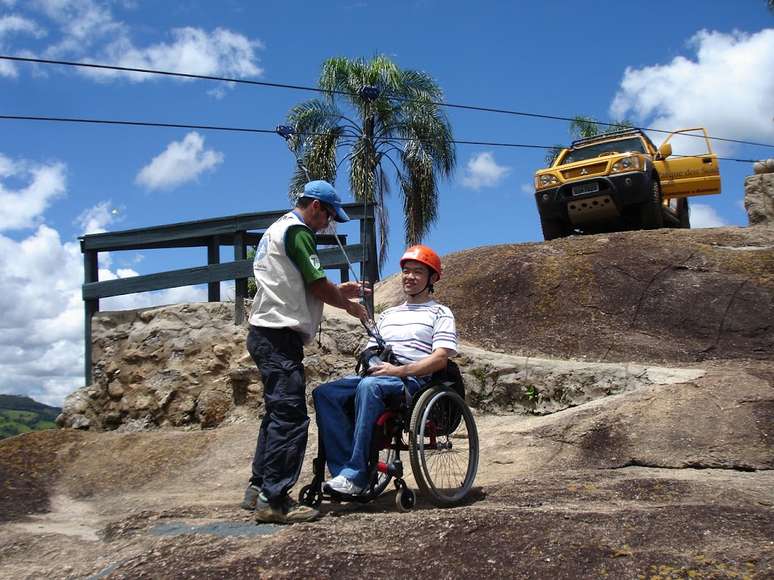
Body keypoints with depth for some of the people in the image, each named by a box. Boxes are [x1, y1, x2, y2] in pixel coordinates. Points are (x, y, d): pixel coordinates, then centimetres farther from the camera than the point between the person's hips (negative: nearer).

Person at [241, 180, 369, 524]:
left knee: (278, 414, 15)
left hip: (267, 336, 11)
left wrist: (338, 291, 21)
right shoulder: (297, 231, -10)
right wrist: (350, 306, 5)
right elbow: (318, 285, -10)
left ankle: (258, 490, 18)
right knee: (291, 416, -11)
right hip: (280, 337, -11)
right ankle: (274, 500, -10)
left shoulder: (277, 229, 22)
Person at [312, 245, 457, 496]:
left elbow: (440, 358, -5)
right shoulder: (388, 314, 30)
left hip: (414, 381, -6)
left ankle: (355, 476, -37)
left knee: (369, 386, -39)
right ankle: (345, 469, -27)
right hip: (377, 378, 6)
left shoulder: (440, 314, 10)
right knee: (324, 393, -20)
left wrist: (399, 370, -17)